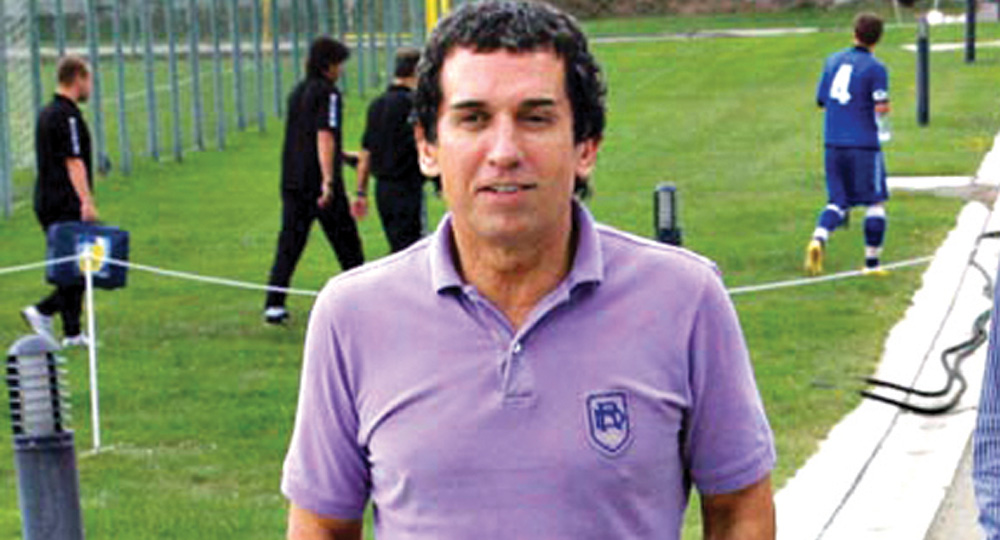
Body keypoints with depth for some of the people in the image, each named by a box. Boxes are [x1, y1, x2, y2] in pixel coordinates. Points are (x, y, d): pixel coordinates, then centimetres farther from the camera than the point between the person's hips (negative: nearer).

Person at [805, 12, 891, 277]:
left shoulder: (833, 61, 9)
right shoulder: (875, 68, -7)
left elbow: (821, 100, 14)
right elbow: (881, 108, -14)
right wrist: (885, 107, 7)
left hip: (834, 143, 5)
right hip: (864, 144, -5)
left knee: (837, 202, 11)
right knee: (875, 203, 8)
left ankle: (818, 239, -17)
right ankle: (872, 262, 9)